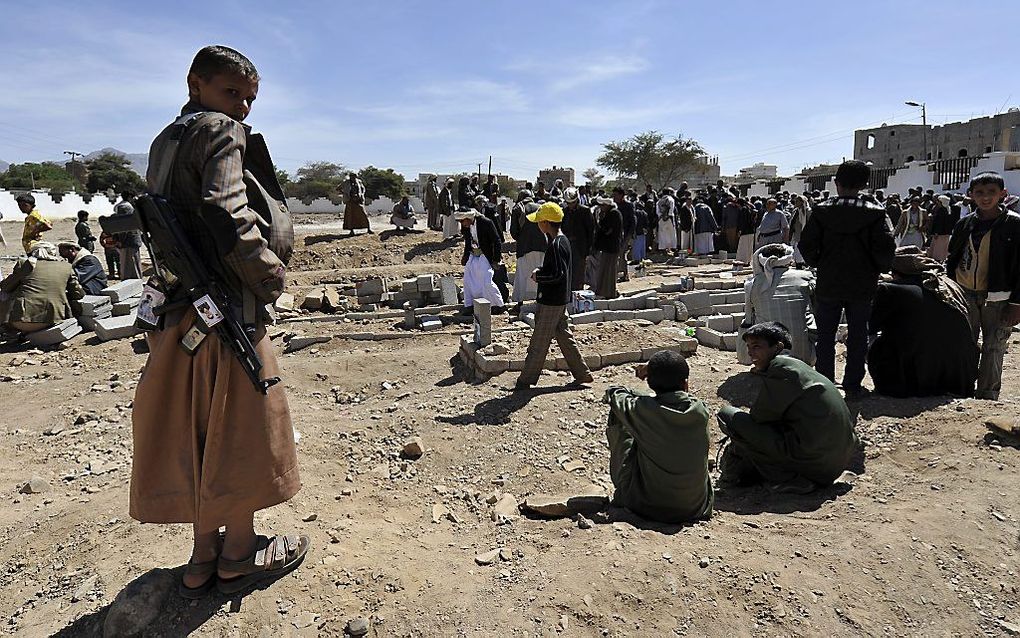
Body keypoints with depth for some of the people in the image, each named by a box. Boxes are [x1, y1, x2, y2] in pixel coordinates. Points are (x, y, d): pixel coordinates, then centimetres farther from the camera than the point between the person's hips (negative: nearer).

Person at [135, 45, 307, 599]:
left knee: (195, 429, 13)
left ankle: (204, 557, 25)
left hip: (179, 305, 9)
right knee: (240, 428, 3)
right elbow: (227, 214, -21)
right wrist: (270, 276, -13)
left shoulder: (164, 141, 21)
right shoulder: (221, 132, -7)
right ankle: (240, 554, 17)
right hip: (227, 304, -9)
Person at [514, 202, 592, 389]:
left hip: (551, 300, -10)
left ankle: (526, 380, 9)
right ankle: (582, 374, 22)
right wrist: (541, 271, 8)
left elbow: (558, 274, -25)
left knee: (539, 342, -1)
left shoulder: (555, 244, -20)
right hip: (560, 299, 10)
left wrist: (538, 276, -11)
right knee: (564, 336, 16)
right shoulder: (563, 239, 10)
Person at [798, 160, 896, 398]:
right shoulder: (875, 212, -6)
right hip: (862, 285, 0)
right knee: (857, 336, 10)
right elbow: (886, 249, -10)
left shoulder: (821, 210, -5)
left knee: (825, 336, 11)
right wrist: (876, 270, 6)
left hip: (828, 284, 0)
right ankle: (852, 385, 14)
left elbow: (807, 245, -7)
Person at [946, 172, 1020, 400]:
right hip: (965, 296, 3)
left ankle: (987, 396, 11)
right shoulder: (965, 225, 6)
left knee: (993, 351, 3)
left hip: (997, 299, -3)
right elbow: (952, 260, 13)